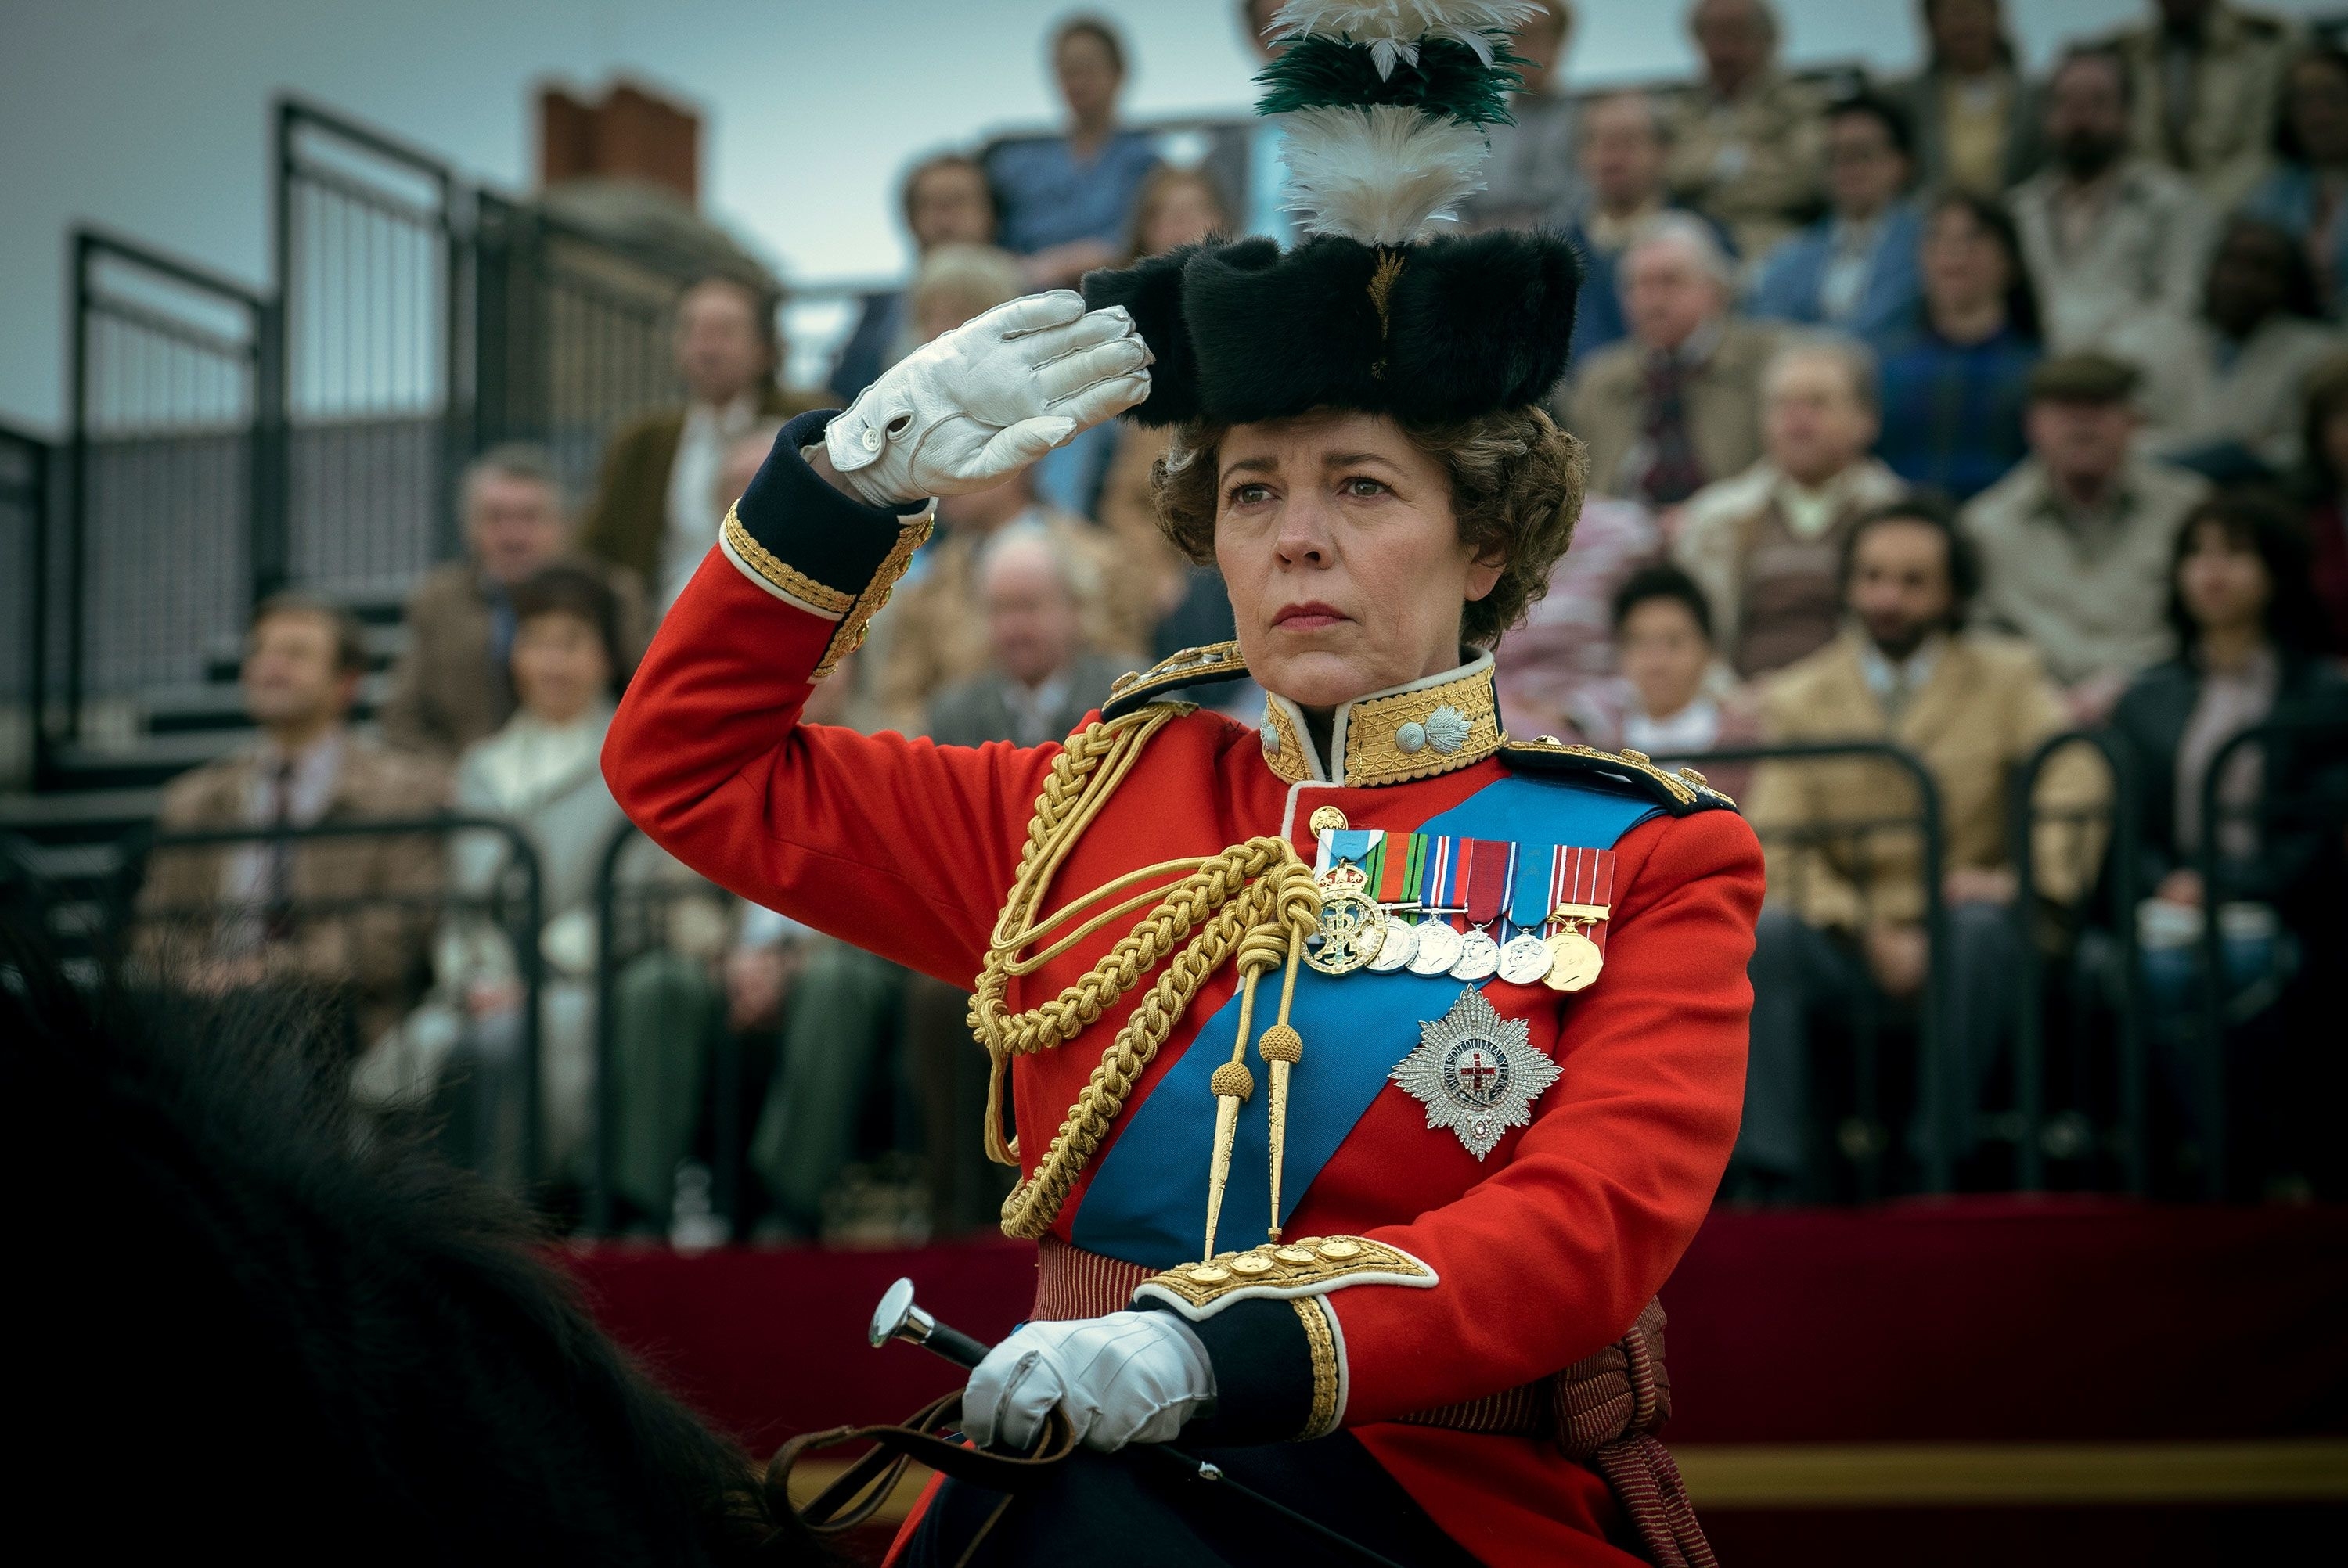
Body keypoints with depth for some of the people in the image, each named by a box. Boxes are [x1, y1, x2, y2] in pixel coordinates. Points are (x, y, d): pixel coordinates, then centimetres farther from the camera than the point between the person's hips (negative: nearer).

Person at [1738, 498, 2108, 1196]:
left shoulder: (2006, 678, 10)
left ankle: (1942, 1157, -29)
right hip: (1849, 948, 1)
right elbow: (1779, 850, 0)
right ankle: (1768, 1170, -34)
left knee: (1982, 926, -35)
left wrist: (2029, 874, -21)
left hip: (1962, 937, -1)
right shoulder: (1794, 699, 10)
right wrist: (1868, 931, -14)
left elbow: (2077, 780, -5)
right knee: (1763, 935, -30)